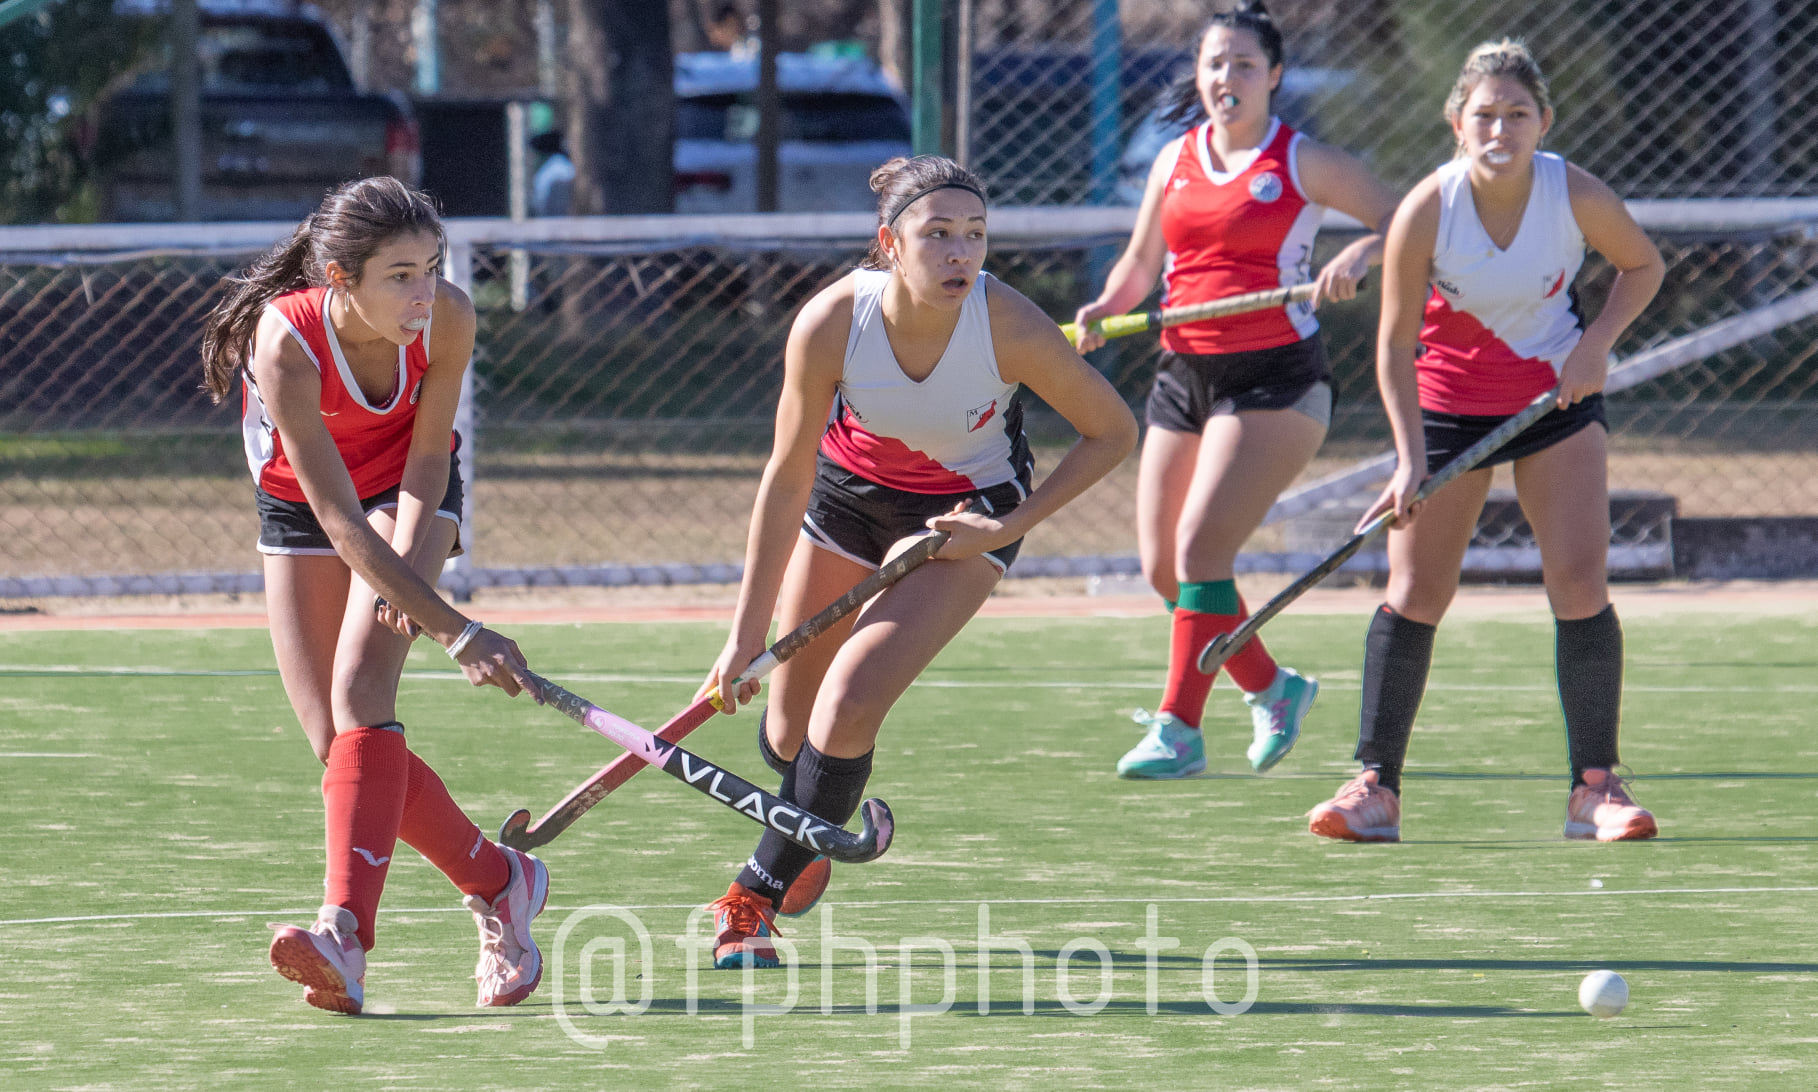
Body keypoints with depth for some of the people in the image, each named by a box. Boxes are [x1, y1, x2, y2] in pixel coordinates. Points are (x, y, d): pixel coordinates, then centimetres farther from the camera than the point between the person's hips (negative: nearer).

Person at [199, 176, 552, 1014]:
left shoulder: (447, 318, -27)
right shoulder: (285, 342, -35)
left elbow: (427, 458, -14)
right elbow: (338, 519, -35)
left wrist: (409, 570, -31)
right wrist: (453, 630, -39)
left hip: (409, 491, 0)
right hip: (298, 507, 0)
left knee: (360, 693, -23)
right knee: (341, 746, -6)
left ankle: (345, 932, -34)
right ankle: (499, 883, 14)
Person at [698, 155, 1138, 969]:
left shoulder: (1008, 328, -33)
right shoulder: (831, 323, -30)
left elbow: (1113, 433, -16)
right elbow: (787, 480, -18)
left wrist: (1006, 531, -20)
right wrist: (747, 633, -15)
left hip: (967, 509, -2)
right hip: (849, 487, 2)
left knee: (848, 706, -18)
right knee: (789, 731, 11)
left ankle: (756, 897, 4)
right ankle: (811, 829, 49)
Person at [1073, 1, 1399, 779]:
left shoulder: (1301, 162, -3)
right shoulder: (1174, 161, 12)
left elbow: (1401, 220, -4)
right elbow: (1139, 263, 20)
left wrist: (1359, 256, -24)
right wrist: (1106, 308, 0)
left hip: (1275, 379, -6)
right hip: (1183, 375, 6)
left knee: (1200, 545, -18)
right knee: (1161, 568, 4)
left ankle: (1179, 728, -14)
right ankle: (1273, 688, 26)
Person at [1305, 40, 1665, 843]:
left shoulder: (1577, 197, -19)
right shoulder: (1425, 212, -22)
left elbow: (1643, 265, 3)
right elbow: (1394, 344, -13)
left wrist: (1597, 342, -13)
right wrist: (1410, 459, -19)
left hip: (1557, 395, 0)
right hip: (1446, 404, 0)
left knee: (1581, 586, -10)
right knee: (1414, 592, -3)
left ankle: (1595, 787, -2)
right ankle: (1376, 788, 2)